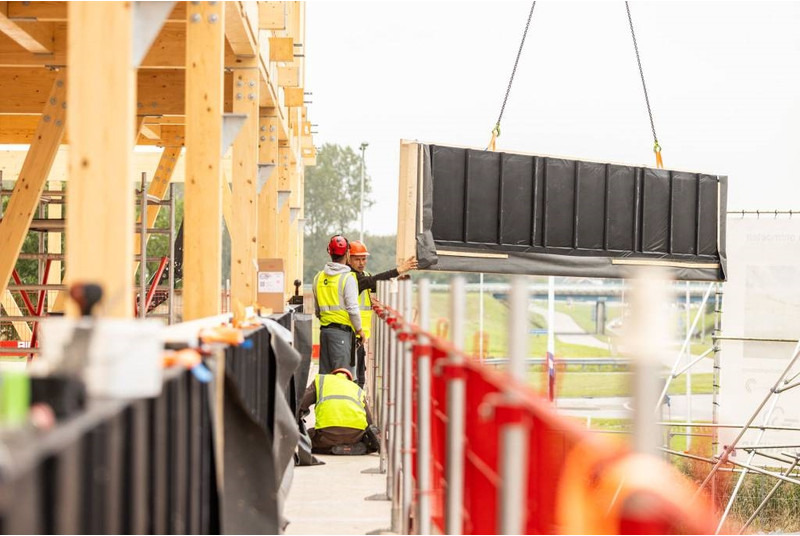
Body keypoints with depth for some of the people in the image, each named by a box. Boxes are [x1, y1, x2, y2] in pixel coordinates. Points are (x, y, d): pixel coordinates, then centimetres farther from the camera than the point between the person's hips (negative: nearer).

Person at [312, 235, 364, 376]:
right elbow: (352, 308, -12)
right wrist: (359, 329, 0)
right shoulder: (348, 278, -9)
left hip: (324, 329, 6)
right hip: (342, 330, -6)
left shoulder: (319, 278, 11)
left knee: (324, 373, 10)